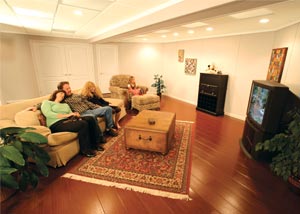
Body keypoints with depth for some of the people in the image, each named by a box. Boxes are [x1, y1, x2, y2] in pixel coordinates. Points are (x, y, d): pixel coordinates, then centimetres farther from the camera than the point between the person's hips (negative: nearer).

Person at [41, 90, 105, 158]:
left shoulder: (65, 105, 32)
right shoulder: (46, 102, 14)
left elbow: (71, 115, 17)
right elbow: (48, 113, -8)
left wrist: (76, 114, -8)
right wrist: (66, 115, -16)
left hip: (68, 120, 6)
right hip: (56, 124, -6)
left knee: (90, 119, -17)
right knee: (83, 124, -29)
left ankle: (94, 143, -8)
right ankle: (85, 150, -16)